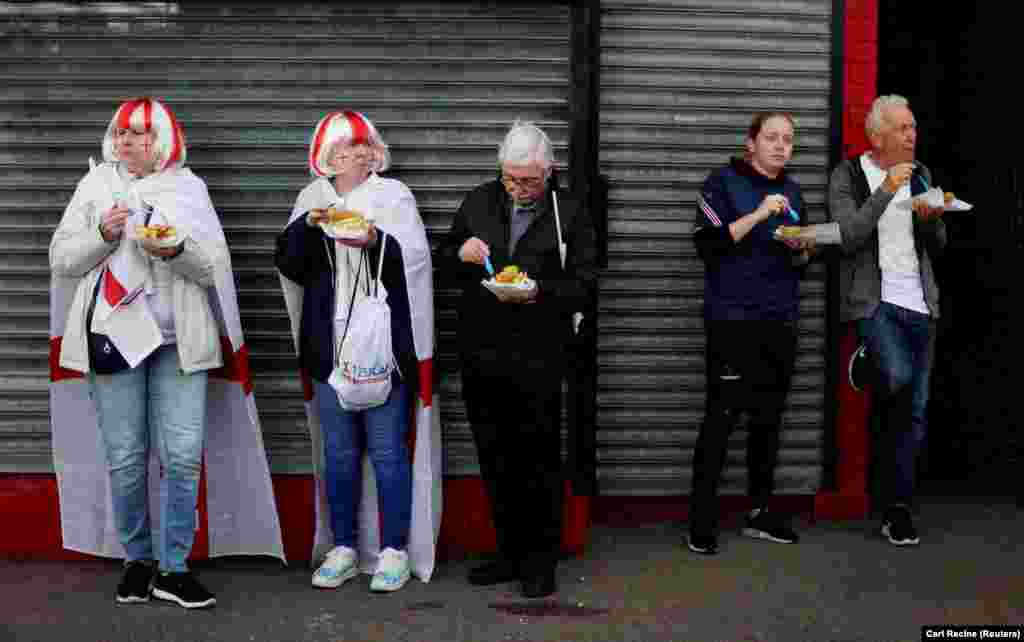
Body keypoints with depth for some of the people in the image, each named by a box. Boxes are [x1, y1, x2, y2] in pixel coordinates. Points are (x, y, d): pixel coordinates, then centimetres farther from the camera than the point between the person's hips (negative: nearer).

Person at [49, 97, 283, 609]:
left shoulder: (189, 188, 6)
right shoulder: (95, 185, 8)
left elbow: (215, 268, 2)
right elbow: (61, 259, 5)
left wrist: (176, 250, -16)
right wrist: (102, 234, -11)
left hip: (179, 339, 0)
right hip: (113, 335, 1)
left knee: (183, 455, -4)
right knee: (125, 458, 4)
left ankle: (173, 569, 6)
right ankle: (137, 559, 21)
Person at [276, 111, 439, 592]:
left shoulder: (393, 196, 2)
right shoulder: (313, 198, 11)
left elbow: (413, 258, -8)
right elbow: (289, 264, 5)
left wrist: (374, 240, -24)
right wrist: (308, 225, -11)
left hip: (383, 346, -3)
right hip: (330, 347, 3)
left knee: (387, 451, 0)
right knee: (338, 453, 10)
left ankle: (394, 550, 10)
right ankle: (343, 548, 21)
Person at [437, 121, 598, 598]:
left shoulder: (569, 214, -2)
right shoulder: (478, 203, 8)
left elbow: (584, 285, -4)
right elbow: (444, 262, 16)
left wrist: (539, 291, -21)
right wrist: (460, 254, -7)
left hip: (537, 360, -4)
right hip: (480, 354, 4)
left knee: (539, 463, 3)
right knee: (495, 461, 12)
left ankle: (541, 562, 15)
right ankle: (510, 553, 25)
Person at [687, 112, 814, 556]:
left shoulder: (791, 190, 15)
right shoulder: (723, 183, -3)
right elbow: (708, 244, -15)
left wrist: (802, 249, -1)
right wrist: (758, 215, -20)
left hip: (780, 322, 6)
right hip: (732, 320, -6)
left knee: (769, 418, 9)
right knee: (721, 417, -8)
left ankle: (760, 513, 19)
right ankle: (702, 520, -2)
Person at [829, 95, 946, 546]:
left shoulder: (919, 175, 14)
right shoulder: (848, 176, -1)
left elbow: (937, 247, 16)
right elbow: (848, 237, -15)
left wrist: (932, 220, -5)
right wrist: (886, 191, -19)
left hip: (920, 303, 5)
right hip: (874, 299, -5)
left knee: (916, 410, 4)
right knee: (897, 376, -33)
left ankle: (897, 508, 13)